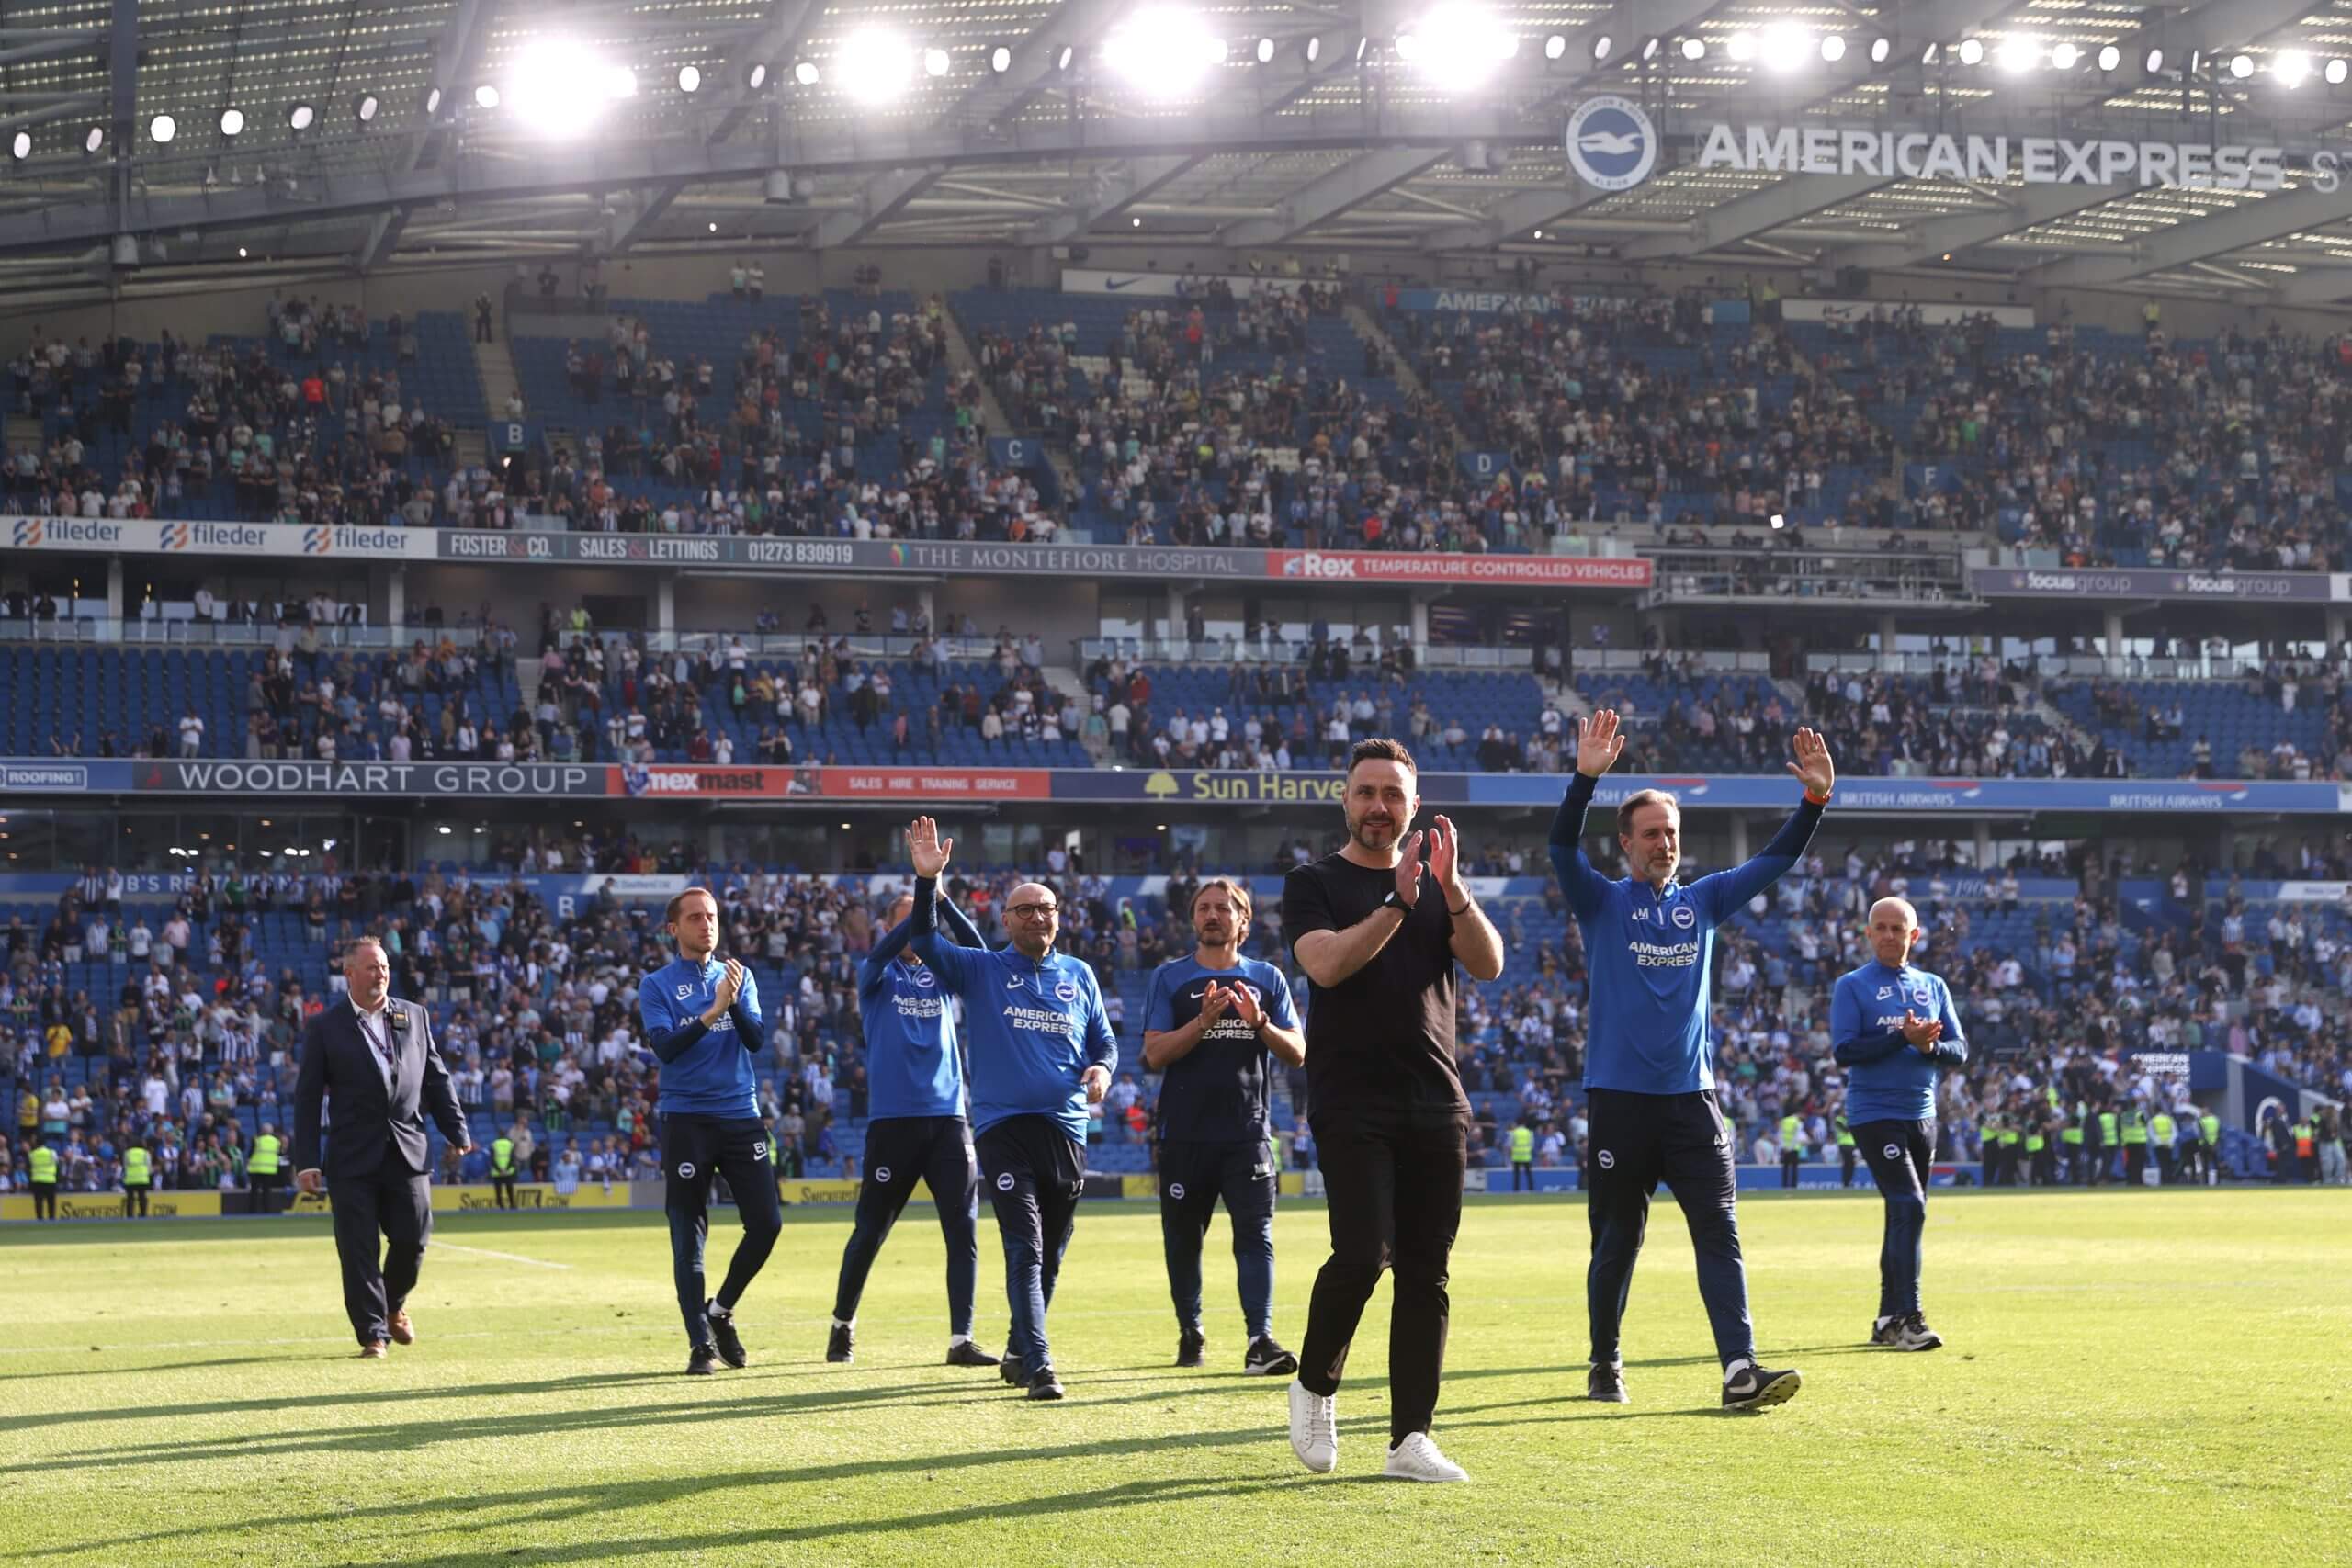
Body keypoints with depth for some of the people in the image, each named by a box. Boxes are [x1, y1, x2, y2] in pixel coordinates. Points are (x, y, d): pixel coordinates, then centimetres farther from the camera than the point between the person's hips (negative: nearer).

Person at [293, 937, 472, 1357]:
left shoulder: (415, 1017, 11)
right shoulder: (324, 1027, 1)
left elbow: (436, 1080, 14)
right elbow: (308, 1097, 0)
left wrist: (458, 1133, 5)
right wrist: (306, 1160, -7)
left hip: (408, 1153, 2)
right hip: (353, 1159, -2)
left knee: (412, 1239, 2)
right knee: (359, 1251, -3)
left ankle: (394, 1305, 30)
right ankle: (373, 1334, 5)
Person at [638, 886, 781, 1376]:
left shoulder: (739, 977, 11)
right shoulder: (657, 985, 2)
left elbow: (757, 1041, 0)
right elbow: (664, 1047, -12)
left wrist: (734, 1003, -17)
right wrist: (712, 1012, -23)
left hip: (741, 1115, 3)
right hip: (686, 1119, -3)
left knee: (767, 1222, -4)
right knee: (689, 1237, -2)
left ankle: (721, 1311, 17)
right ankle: (701, 1343, 4)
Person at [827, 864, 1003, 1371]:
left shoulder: (939, 971, 12)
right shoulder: (876, 975, 5)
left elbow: (976, 948, -7)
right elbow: (880, 954, -19)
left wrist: (942, 900, -18)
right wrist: (921, 908, -29)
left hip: (948, 1116, 3)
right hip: (893, 1119, -3)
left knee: (964, 1229, -5)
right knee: (871, 1230, 5)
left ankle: (961, 1340, -3)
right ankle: (842, 1326, 24)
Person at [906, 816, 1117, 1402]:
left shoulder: (1079, 976, 14)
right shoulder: (981, 969, 5)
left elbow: (1105, 1040, 20)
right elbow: (926, 943, -9)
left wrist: (1103, 1069, -3)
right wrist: (927, 881, -22)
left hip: (1066, 1129, 4)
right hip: (1003, 1126, -4)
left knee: (1050, 1256, 11)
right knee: (1025, 1248, -15)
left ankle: (1019, 1352, 28)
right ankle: (1038, 1365, -20)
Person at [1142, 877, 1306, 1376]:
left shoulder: (1267, 979, 11)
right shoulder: (1170, 978, 5)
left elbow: (1297, 1053, 5)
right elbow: (1154, 1055, -5)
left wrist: (1259, 1023, -14)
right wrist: (1204, 1021, -19)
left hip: (1249, 1132, 0)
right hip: (1185, 1133, 0)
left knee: (1256, 1235, -11)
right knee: (1183, 1238, 7)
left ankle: (1260, 1339, -19)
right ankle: (1190, 1333, 22)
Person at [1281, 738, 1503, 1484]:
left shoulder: (1439, 886, 15)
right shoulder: (1314, 883, 5)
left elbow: (1488, 964, 0)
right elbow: (1326, 963, -14)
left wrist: (1451, 889, -14)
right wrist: (1397, 904, -21)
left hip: (1436, 1103, 4)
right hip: (1352, 1102, -4)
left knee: (1425, 1272, 2)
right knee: (1362, 1254, -16)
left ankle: (1412, 1439, 4)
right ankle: (1315, 1383, 10)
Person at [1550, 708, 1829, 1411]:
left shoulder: (1703, 900, 12)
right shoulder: (1601, 902, 1)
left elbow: (1775, 861, 6)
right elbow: (1563, 848, -16)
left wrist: (1814, 800, -9)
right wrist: (1585, 778, -32)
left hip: (1691, 1097, 3)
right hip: (1619, 1097, -3)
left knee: (1719, 1231, -8)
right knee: (1616, 1240, 5)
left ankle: (1740, 1371, -15)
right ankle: (1604, 1366, 20)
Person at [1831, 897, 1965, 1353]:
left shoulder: (1934, 986, 13)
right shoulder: (1852, 986, -1)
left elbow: (1959, 1051, 8)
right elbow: (1844, 1051, -12)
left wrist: (1930, 1046, -14)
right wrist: (1902, 1038, -20)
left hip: (1922, 1115, 6)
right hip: (1875, 1114, -6)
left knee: (1905, 1216, 9)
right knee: (1909, 1208, -18)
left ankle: (1888, 1319, 17)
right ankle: (1907, 1318, -19)